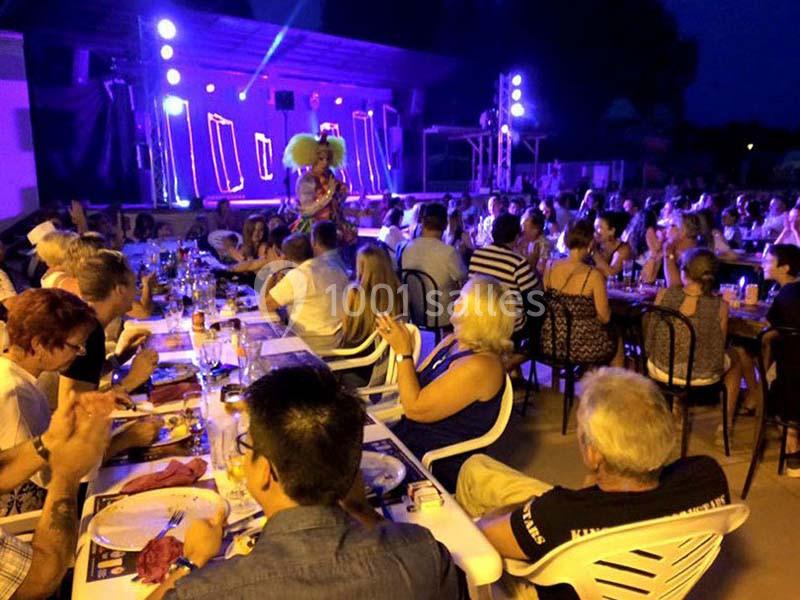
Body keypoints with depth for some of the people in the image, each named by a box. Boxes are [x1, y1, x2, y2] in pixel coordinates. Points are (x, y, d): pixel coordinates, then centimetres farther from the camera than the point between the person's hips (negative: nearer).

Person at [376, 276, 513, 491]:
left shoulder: (480, 366, -25)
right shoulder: (451, 342, 4)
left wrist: (403, 351, -22)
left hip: (437, 464, -8)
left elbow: (415, 409, -24)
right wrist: (400, 342, -1)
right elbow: (415, 387, 10)